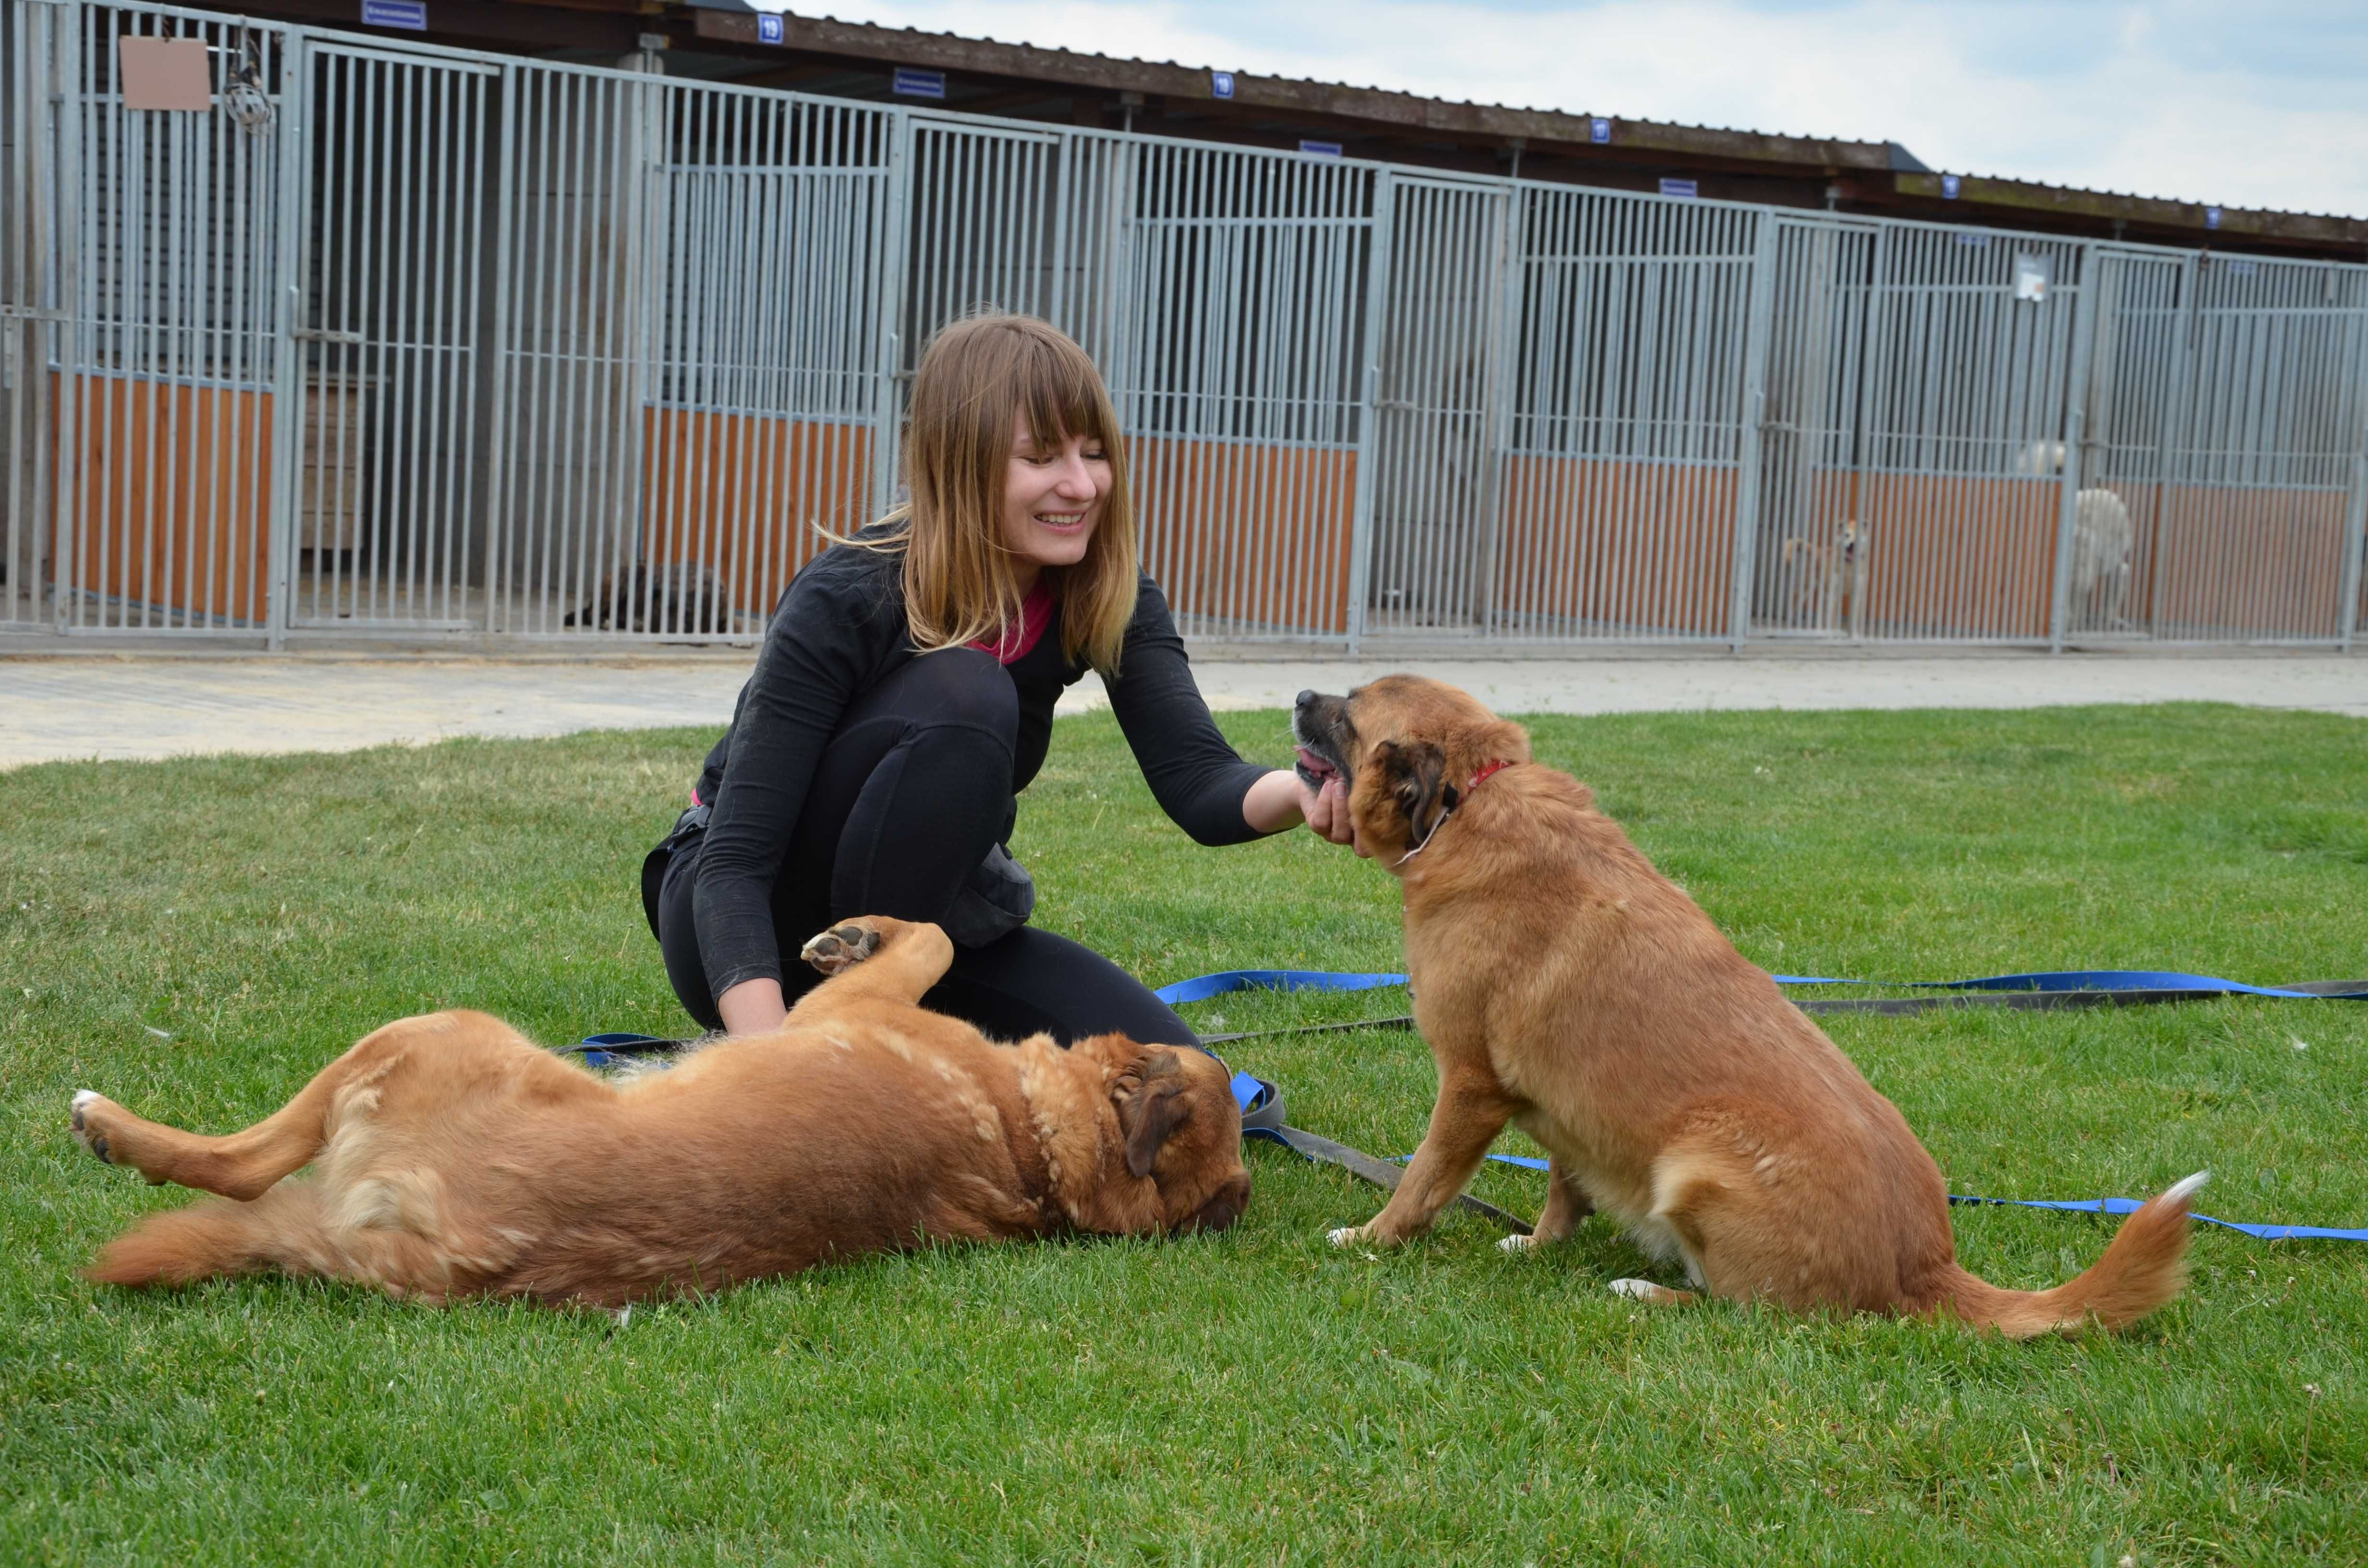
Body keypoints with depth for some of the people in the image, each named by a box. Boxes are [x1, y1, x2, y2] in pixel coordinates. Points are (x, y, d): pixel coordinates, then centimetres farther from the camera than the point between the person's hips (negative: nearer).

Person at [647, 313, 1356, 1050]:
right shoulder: (847, 599, -25)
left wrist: (1301, 793, -47)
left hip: (918, 914, 5)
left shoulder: (1109, 599, -10)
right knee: (961, 695, -32)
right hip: (749, 924, -5)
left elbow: (1198, 781, -22)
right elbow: (734, 863, -30)